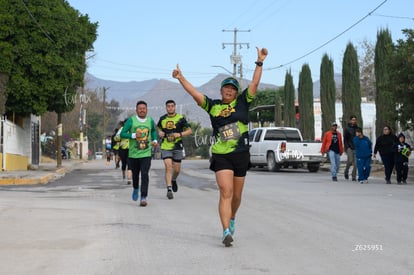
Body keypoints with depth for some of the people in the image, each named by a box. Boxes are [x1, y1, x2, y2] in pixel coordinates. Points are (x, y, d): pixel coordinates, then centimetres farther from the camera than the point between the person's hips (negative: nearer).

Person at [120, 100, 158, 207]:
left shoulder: (150, 121, 5)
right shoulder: (131, 120, -5)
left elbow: (154, 130, 26)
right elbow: (122, 134, -7)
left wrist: (154, 140, 10)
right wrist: (133, 135, -21)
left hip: (146, 153, 0)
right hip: (133, 153, 0)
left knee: (145, 175, -13)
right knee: (135, 174, 14)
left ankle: (143, 197, -14)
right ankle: (136, 189, 44)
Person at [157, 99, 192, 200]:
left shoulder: (180, 118, -2)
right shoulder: (162, 118, 6)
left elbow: (189, 131, 0)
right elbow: (158, 128, 25)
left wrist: (180, 134, -16)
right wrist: (159, 133, 2)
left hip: (177, 147, 0)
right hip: (165, 147, 0)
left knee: (177, 169, 7)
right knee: (168, 167, -14)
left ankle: (173, 180, 41)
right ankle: (169, 189, -14)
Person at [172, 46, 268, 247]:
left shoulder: (242, 102, 7)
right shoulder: (213, 105, 6)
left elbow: (254, 83, 1)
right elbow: (195, 93, 0)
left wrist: (259, 62, -6)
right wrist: (181, 78, -8)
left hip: (241, 154, 2)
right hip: (221, 156, -2)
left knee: (236, 196, 13)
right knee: (226, 193, -13)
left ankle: (231, 219, 42)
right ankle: (226, 232, -17)